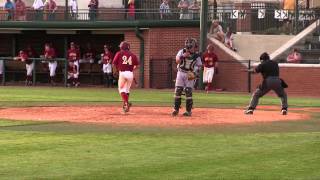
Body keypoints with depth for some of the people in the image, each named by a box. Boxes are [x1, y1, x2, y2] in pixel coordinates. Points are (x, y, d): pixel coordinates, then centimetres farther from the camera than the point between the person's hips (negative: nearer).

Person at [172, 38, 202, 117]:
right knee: (178, 91, 0)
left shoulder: (196, 56, -6)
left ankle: (188, 111, -2)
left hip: (190, 75, -2)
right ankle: (176, 109, 9)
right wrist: (182, 56, -31)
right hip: (181, 72, 2)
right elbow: (177, 61, -13)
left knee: (188, 92, -8)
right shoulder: (182, 52, -5)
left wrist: (194, 73, -18)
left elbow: (199, 66, -1)